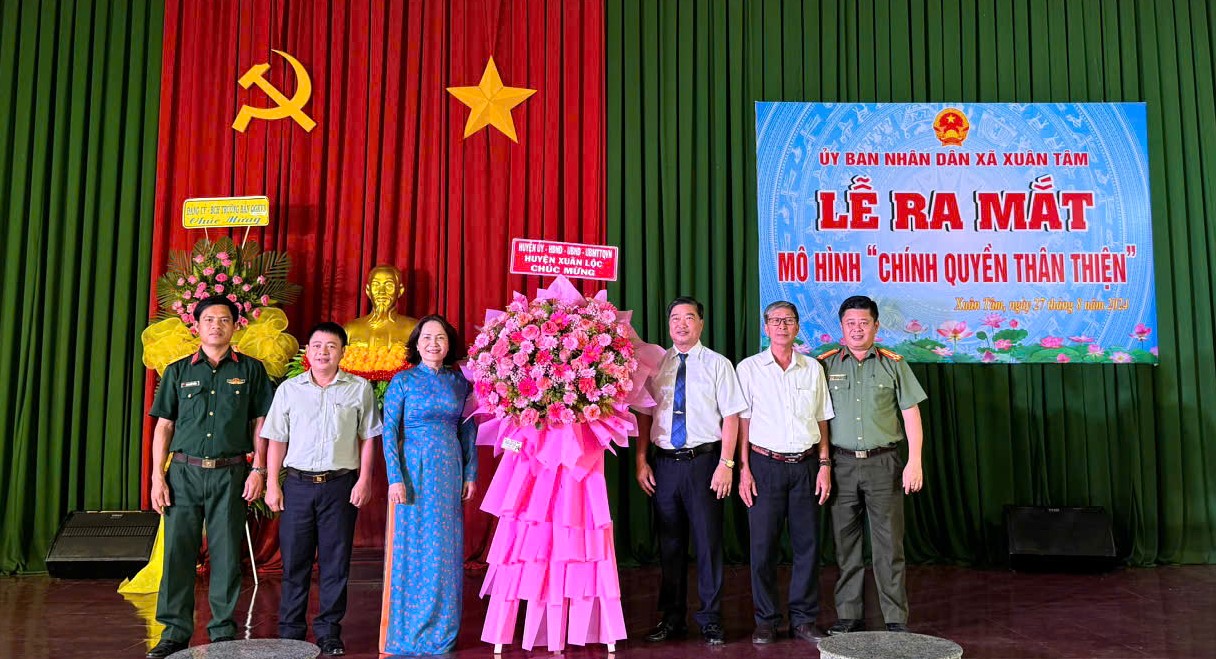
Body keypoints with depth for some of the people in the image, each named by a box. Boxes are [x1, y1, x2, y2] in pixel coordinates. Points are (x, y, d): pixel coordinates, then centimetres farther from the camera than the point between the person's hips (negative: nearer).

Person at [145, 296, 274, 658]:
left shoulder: (250, 370, 7)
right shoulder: (178, 371, 10)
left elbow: (260, 423, 6)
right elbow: (163, 426, 9)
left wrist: (258, 469, -3)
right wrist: (157, 477, 1)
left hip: (230, 474, -1)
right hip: (184, 471, 1)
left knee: (226, 553, 2)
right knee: (178, 550, 1)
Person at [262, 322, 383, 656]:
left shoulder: (360, 388, 5)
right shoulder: (289, 389, 8)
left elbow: (367, 439, 5)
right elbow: (277, 440, 9)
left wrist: (364, 481, -2)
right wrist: (272, 484, 3)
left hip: (340, 485, -1)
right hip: (298, 484, 1)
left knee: (335, 562, 4)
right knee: (294, 560, 4)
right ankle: (290, 632, 15)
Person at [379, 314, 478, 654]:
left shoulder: (460, 382, 8)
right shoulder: (403, 381, 0)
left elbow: (468, 431, 11)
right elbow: (389, 431, -4)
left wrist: (471, 473, 4)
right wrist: (395, 478, -11)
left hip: (450, 473, 3)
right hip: (413, 471, -3)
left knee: (446, 550, 7)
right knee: (412, 549, 2)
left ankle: (441, 630, 20)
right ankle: (407, 633, 15)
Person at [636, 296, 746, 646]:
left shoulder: (717, 364, 0)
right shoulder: (655, 365, 8)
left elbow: (731, 417, -3)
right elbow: (644, 416, 10)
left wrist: (725, 464, -10)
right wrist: (642, 461, 3)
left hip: (704, 461, -3)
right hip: (664, 463, 3)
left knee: (708, 542, 3)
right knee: (669, 543, 12)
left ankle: (710, 621, 18)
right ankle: (672, 619, 25)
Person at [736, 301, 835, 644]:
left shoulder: (813, 368, 10)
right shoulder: (749, 368, 2)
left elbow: (821, 420, 12)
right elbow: (742, 421, 1)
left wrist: (825, 465, 5)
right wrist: (743, 469, -5)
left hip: (806, 465, 2)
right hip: (765, 464, -2)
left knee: (807, 544, 5)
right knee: (763, 546, 0)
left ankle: (803, 620, 17)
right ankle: (766, 621, 13)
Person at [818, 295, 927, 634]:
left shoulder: (893, 364, 4)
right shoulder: (825, 364, 6)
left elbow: (911, 414, 3)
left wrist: (914, 462, -5)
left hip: (883, 463, -1)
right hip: (841, 463, 1)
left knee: (889, 544, 1)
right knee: (845, 543, 7)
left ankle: (896, 619, 10)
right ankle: (849, 616, 17)